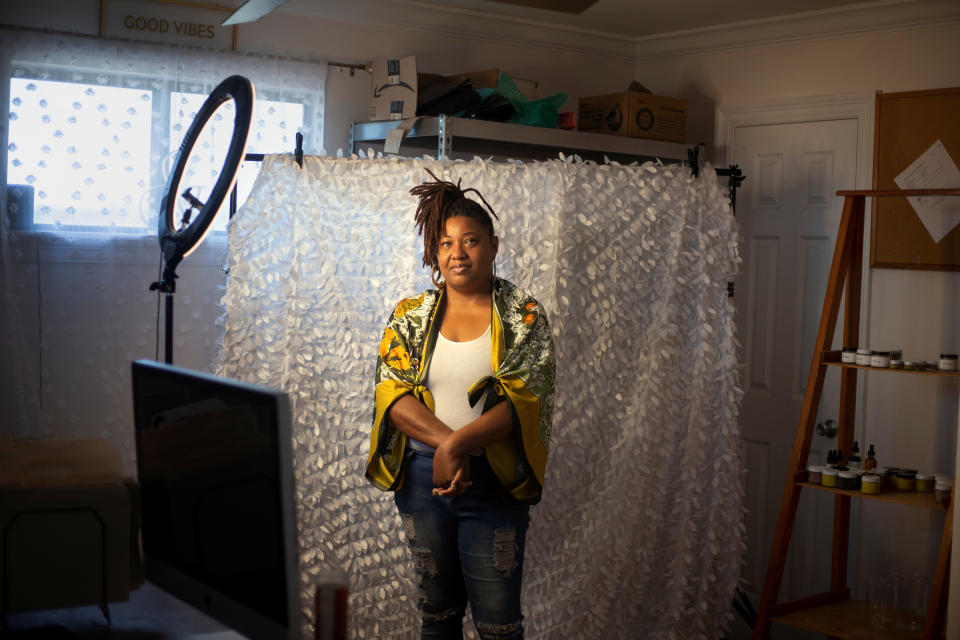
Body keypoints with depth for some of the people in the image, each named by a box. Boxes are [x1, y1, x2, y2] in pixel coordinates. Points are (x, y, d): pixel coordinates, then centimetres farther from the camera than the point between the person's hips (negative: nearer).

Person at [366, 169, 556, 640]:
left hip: (495, 480, -2)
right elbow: (392, 394, -6)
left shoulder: (523, 317, -4)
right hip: (421, 475, 3)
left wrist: (457, 443, -27)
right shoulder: (411, 315, 4)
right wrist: (444, 442, -22)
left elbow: (522, 401, -14)